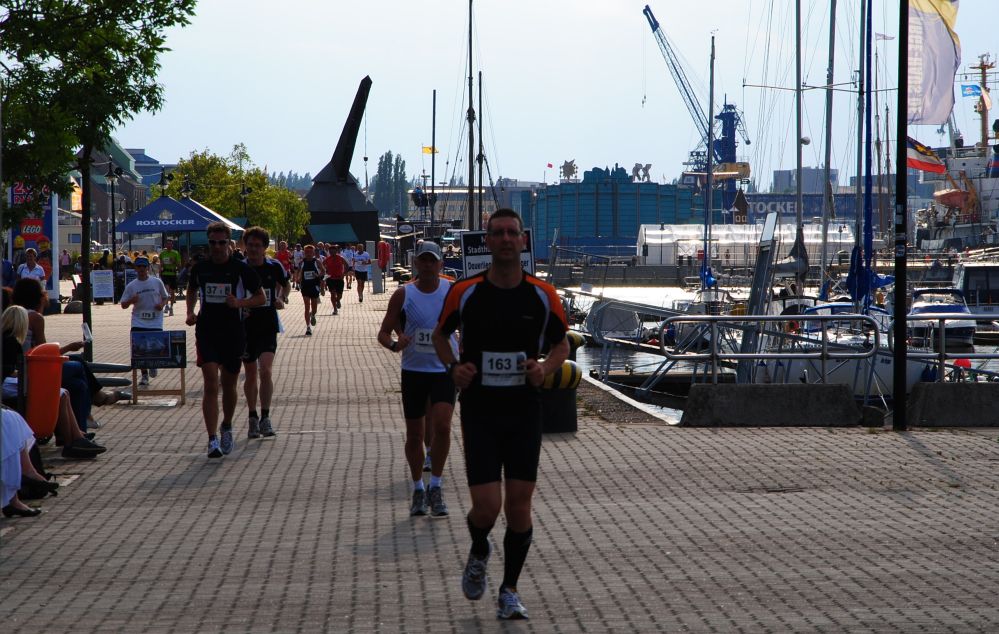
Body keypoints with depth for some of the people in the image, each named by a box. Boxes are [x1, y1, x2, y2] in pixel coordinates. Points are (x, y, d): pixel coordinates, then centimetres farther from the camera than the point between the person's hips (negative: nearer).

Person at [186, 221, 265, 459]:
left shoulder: (241, 268, -4)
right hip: (206, 332, 0)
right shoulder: (200, 268, 2)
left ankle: (227, 428, 38)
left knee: (229, 386, 13)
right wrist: (190, 312, 6)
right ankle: (213, 439, -16)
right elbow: (192, 290, 22)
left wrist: (240, 303, -16)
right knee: (211, 384, -13)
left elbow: (261, 297, 2)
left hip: (234, 334, 0)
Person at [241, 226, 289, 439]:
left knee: (265, 370, -16)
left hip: (268, 327, -1)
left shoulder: (274, 267, -1)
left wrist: (282, 299, 0)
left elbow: (286, 285, 18)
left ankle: (265, 418, -8)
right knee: (251, 375, 8)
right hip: (246, 326, 1)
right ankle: (253, 419, 22)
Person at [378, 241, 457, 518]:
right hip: (413, 370, 1)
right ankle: (418, 489, 24)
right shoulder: (403, 294, -2)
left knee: (442, 426, -18)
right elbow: (384, 332, -1)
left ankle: (435, 487, -4)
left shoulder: (453, 291, -1)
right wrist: (393, 344, -23)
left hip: (445, 370, -1)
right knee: (414, 435, 7)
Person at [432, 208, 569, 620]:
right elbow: (440, 334, 13)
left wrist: (546, 369, -9)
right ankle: (478, 554, 27)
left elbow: (561, 344, 12)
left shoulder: (543, 296, -2)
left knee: (519, 505, 2)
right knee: (486, 507, -9)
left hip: (524, 412, 1)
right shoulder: (464, 293, -4)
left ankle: (509, 591, 18)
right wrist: (453, 366, -6)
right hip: (479, 412, -1)